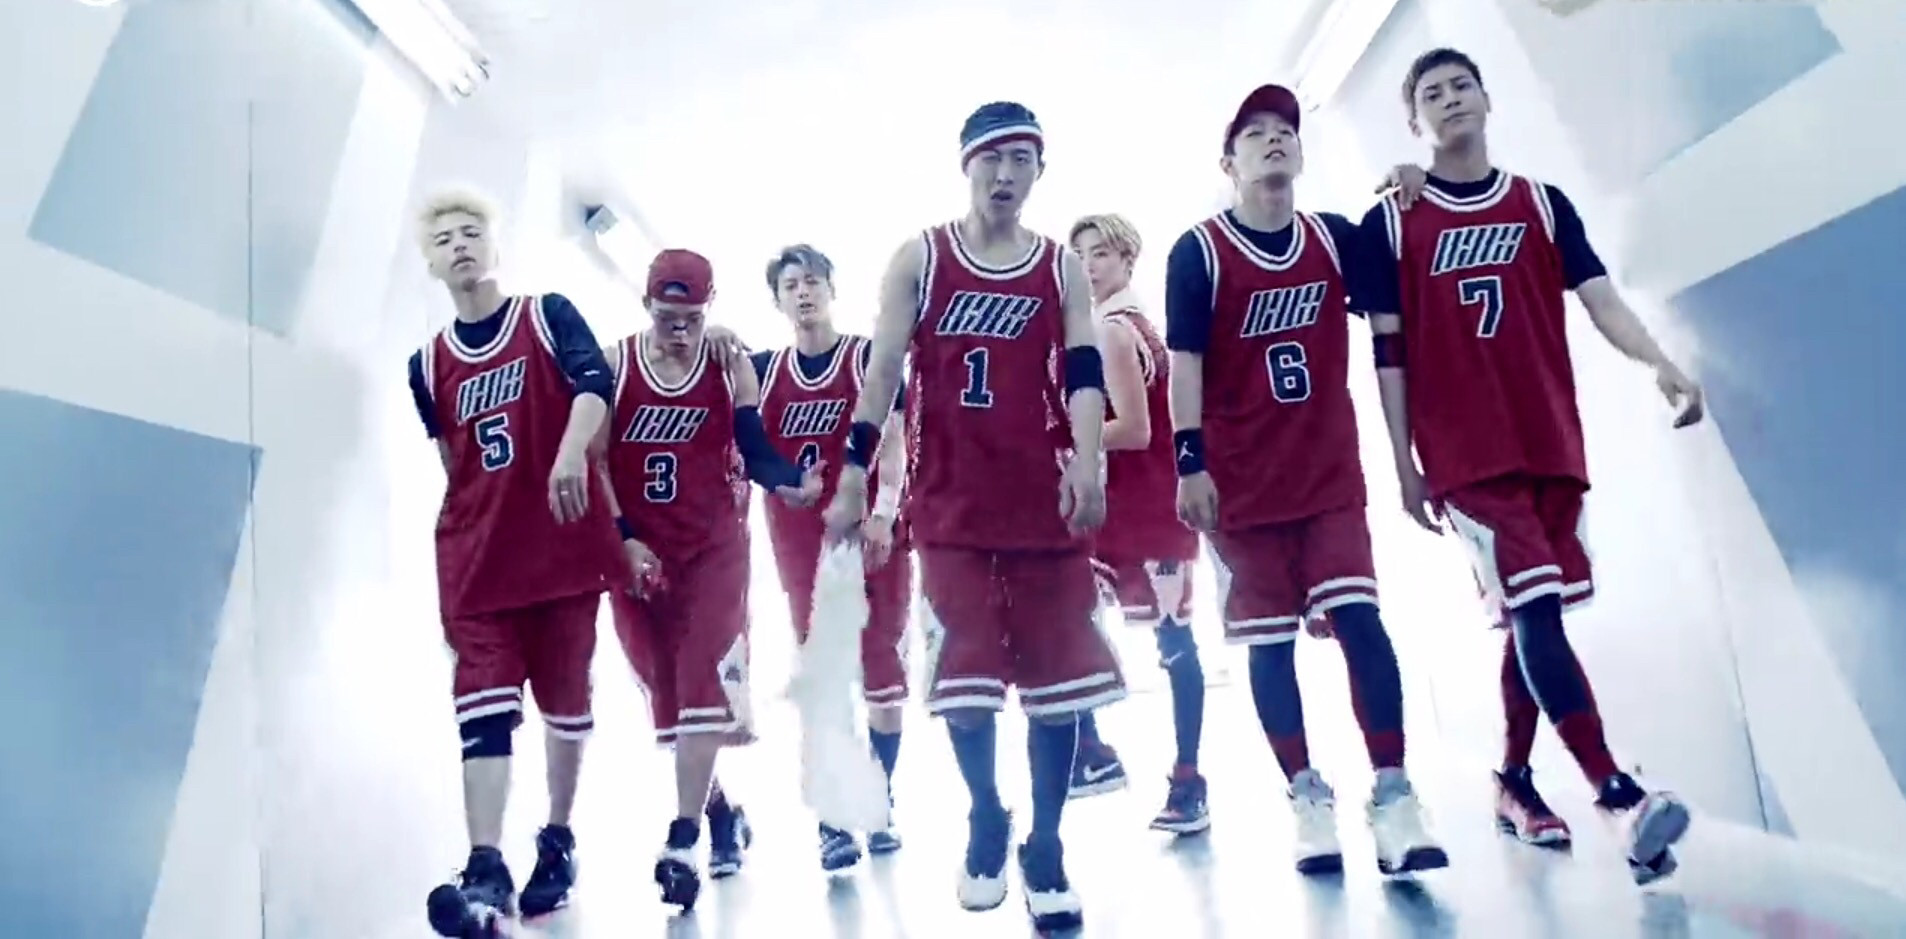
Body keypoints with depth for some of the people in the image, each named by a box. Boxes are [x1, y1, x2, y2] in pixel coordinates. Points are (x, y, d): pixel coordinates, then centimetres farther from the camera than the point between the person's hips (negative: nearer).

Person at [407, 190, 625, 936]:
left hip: (564, 540, -2)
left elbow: (595, 383, -18)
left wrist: (572, 454, -36)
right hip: (476, 554, 3)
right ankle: (486, 873, -12)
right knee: (485, 704, -8)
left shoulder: (549, 316, -1)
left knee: (564, 696, 9)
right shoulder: (428, 364, 10)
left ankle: (557, 842, 26)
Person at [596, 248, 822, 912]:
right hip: (637, 549, 2)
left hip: (714, 544, -1)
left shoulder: (731, 365, 1)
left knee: (702, 684, -10)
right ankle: (720, 812, 29)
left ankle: (682, 841, -5)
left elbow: (753, 450, 1)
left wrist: (791, 481, -20)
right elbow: (594, 461, -1)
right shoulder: (611, 365, -1)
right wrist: (624, 540, -8)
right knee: (665, 690, 9)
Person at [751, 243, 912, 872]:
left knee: (881, 669, 4)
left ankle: (880, 808, 18)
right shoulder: (763, 369, 9)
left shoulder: (869, 357, -1)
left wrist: (883, 513, -19)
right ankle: (833, 823, 8)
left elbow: (892, 441, -6)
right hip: (799, 539, 3)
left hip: (868, 530, -2)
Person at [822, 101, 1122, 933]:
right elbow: (882, 372, 2)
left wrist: (1086, 460, -23)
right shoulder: (919, 260, 7)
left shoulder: (1063, 270, 9)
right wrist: (852, 480, -4)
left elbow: (1081, 371, -5)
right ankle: (986, 821, 26)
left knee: (1057, 676, 3)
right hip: (950, 502, -1)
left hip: (1045, 499, 1)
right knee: (965, 677, 1)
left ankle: (1045, 848, 19)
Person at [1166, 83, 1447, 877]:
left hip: (1332, 472, 3)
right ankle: (1308, 799, 16)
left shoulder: (1336, 238, 7)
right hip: (1243, 482, -2)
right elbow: (1185, 363, -7)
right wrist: (1191, 464, -14)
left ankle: (1393, 798, -2)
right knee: (1268, 643, 4)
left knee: (1360, 621, -7)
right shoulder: (1198, 252, -4)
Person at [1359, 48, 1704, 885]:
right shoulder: (1391, 223, 3)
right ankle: (1617, 793, -16)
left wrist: (1660, 363, -18)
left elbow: (1598, 299, 3)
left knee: (1532, 617, 11)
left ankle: (1514, 781, 25)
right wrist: (1404, 468, -1)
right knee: (1535, 612, -15)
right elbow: (1389, 354, 2)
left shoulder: (1543, 205, 12)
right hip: (1465, 456, -4)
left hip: (1552, 446, 4)